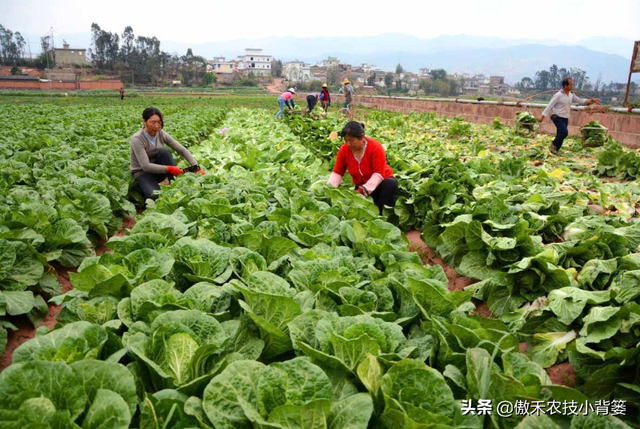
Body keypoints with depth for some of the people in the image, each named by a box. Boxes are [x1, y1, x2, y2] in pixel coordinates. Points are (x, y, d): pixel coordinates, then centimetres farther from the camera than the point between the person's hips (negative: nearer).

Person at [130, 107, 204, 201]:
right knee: (157, 197, -34)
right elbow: (145, 166, -30)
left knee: (163, 151, -28)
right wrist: (169, 168, -38)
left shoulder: (161, 134, -8)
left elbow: (182, 150, -11)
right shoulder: (137, 139, -23)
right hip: (142, 172, -5)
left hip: (158, 170, 5)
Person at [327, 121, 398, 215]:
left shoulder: (375, 147, -24)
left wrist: (365, 189, -39)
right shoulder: (344, 149, -14)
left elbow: (379, 173, -27)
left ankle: (381, 215, -26)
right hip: (362, 186, 3)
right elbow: (337, 172, -8)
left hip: (380, 181, -3)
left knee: (390, 184, -35)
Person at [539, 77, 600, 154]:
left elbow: (581, 100, 14)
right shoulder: (558, 95, -15)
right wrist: (542, 117, -18)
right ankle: (553, 145, -4)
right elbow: (549, 106, -15)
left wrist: (592, 100, 2)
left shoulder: (571, 95, 6)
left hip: (565, 118, 7)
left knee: (560, 135, 7)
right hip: (557, 117, -7)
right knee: (564, 132, -23)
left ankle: (555, 150, 16)